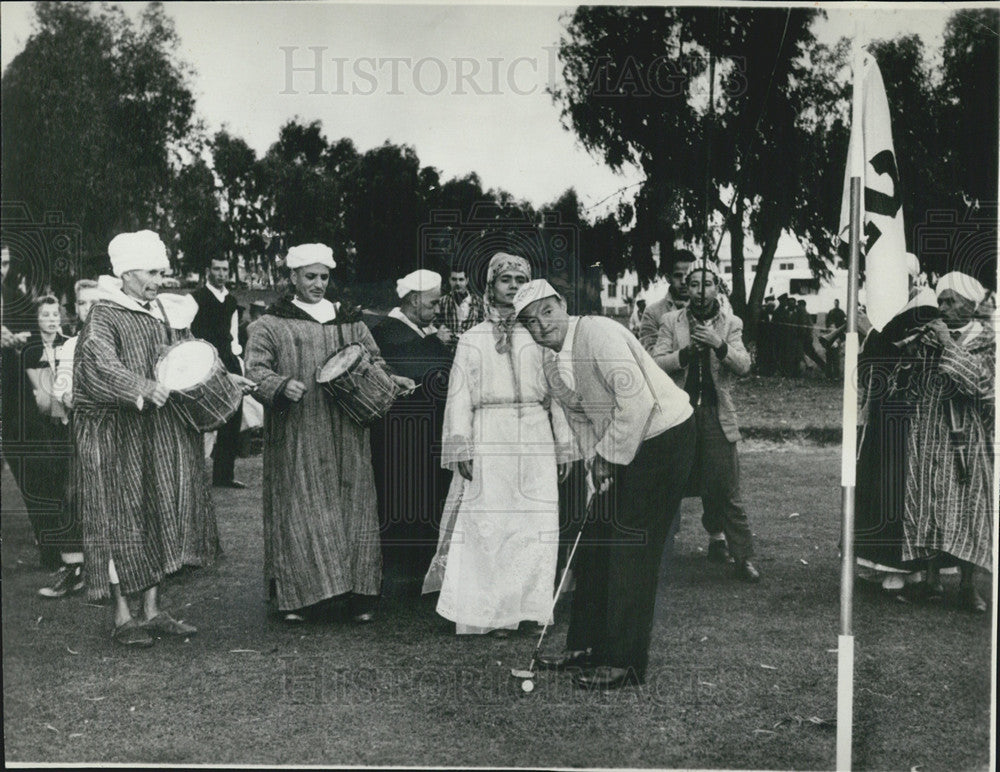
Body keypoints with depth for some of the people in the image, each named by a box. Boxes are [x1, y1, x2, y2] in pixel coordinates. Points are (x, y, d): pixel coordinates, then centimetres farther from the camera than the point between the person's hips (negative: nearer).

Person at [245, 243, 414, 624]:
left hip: (346, 434, 4)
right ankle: (299, 594, 1)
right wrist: (282, 385, -23)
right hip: (297, 436, -3)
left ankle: (358, 593, 7)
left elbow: (373, 360, 21)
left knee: (353, 507, 2)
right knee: (301, 510, -5)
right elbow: (255, 370, -4)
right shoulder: (271, 325, 5)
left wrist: (386, 378, 0)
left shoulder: (349, 324, 16)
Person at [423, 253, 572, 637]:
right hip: (488, 444, -1)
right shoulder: (472, 339, 10)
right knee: (485, 528, -4)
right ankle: (486, 613, 0)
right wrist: (461, 449, -5)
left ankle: (524, 608, 7)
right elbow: (459, 397, 5)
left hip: (535, 443, 2)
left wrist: (563, 447, 6)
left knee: (534, 528, -1)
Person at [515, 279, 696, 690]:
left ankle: (624, 662, 0)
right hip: (615, 449, 9)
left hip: (664, 436, -9)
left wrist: (610, 457, -18)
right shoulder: (550, 363, 6)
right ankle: (586, 645, 21)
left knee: (632, 548, -8)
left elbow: (637, 402, -27)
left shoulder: (598, 333, -21)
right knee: (594, 542, 9)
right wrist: (595, 464, 0)